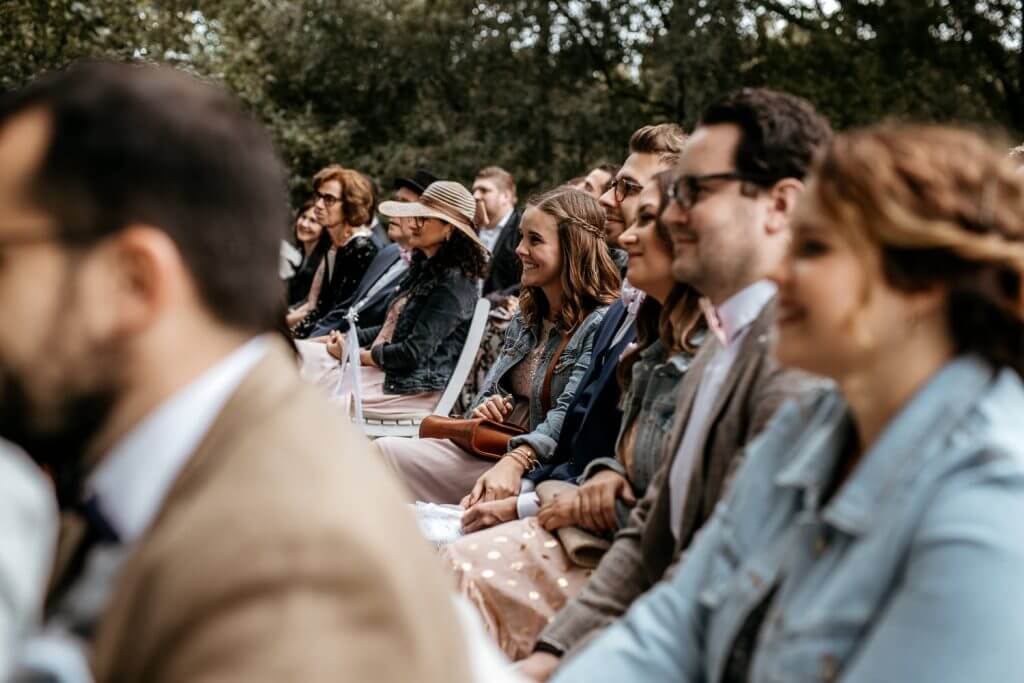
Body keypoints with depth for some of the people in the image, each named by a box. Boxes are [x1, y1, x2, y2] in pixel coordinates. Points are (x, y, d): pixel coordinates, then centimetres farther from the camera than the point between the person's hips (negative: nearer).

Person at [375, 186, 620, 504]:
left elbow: (568, 417, -21)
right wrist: (486, 407, -1)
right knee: (385, 451, -14)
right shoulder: (526, 316, 17)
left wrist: (513, 463, -36)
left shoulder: (600, 325, -10)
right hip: (487, 450, 8)